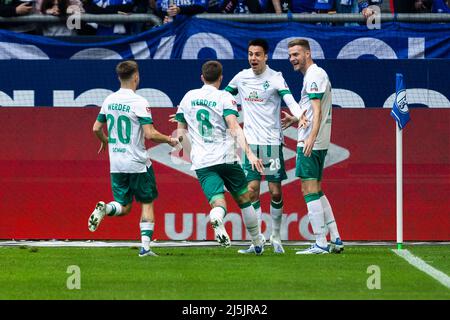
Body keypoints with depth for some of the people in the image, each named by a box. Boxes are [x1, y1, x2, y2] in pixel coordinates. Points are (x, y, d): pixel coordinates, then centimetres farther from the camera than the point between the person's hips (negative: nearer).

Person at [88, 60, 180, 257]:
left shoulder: (109, 101, 5)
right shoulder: (139, 102, -13)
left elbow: (96, 128, 12)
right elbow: (150, 134, -19)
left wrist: (105, 141, 33)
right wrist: (169, 140, -1)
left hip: (116, 165, 5)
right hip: (138, 163, -5)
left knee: (124, 207, 11)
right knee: (147, 203, 9)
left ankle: (105, 208, -21)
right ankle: (145, 245, 0)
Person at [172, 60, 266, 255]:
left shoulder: (188, 97, 13)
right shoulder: (224, 98, -1)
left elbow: (181, 131, 20)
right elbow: (234, 127, -14)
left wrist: (191, 155, 32)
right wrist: (249, 153, -20)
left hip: (201, 162, 2)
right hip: (226, 157, -2)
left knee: (218, 203, -9)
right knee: (243, 199, 16)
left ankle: (217, 219, -46)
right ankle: (258, 242, 22)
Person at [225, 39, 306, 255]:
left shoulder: (275, 78, -6)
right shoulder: (241, 77, 6)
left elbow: (290, 101, -21)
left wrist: (300, 116, -42)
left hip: (272, 142, -3)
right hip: (250, 142, 3)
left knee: (275, 192, 0)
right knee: (252, 191, -3)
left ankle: (276, 236, 17)